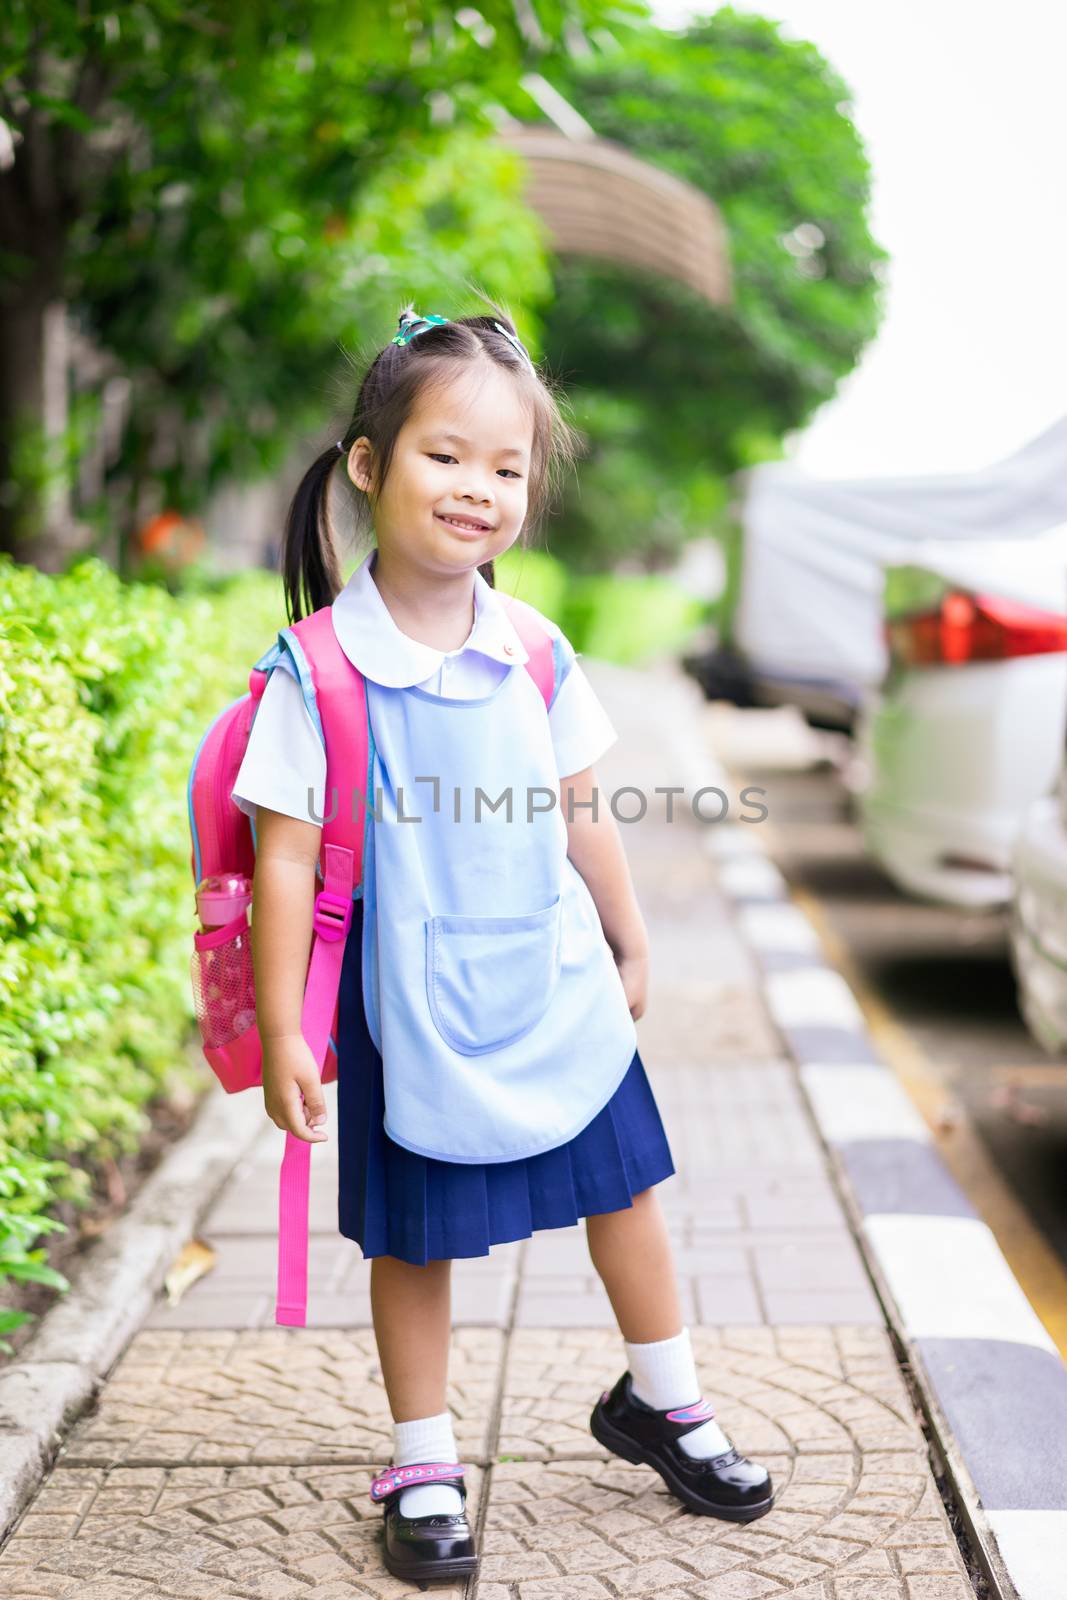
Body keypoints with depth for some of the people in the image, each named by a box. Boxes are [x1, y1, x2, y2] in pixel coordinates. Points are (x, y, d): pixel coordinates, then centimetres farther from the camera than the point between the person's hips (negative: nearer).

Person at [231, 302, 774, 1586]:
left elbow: (582, 817, 9)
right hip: (412, 1010, -4)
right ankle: (423, 1463, 28)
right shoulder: (321, 667, -15)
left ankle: (659, 1401, 38)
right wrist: (281, 1029, -13)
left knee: (623, 1189, 15)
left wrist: (631, 951, 17)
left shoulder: (533, 652, -2)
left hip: (557, 989, 4)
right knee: (412, 1239, 9)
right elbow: (287, 854, -13)